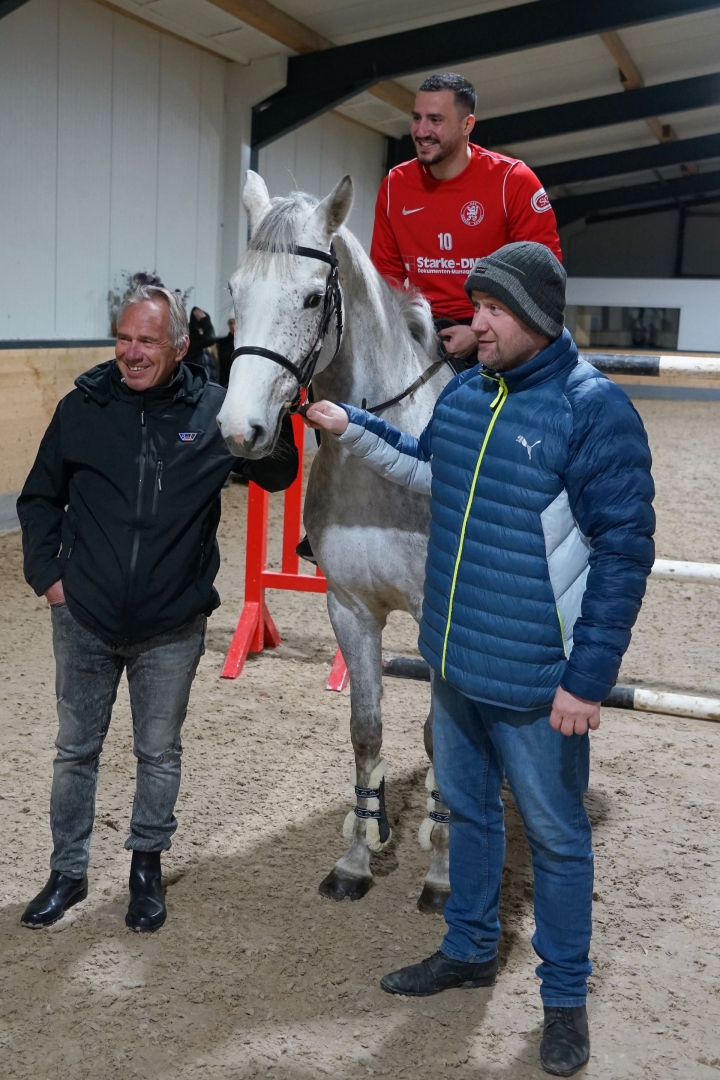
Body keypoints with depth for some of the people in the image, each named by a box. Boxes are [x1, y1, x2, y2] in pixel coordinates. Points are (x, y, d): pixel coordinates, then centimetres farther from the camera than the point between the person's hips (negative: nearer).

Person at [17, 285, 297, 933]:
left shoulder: (214, 412, -8)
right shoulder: (83, 408, -5)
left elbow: (278, 476, 0)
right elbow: (40, 498, 7)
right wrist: (45, 572, -2)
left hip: (173, 625, -1)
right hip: (85, 619, 1)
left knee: (159, 753, 14)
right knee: (76, 750, 14)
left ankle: (147, 864, 35)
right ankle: (68, 873, 31)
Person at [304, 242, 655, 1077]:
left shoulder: (593, 409, -19)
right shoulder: (464, 393, 3)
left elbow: (624, 553, -19)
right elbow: (430, 470, 23)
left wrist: (588, 678, -19)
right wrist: (350, 427, 11)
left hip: (537, 680, -7)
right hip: (453, 662, 7)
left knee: (554, 835, 10)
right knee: (467, 810, 22)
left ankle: (564, 996, 29)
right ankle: (469, 949, 44)